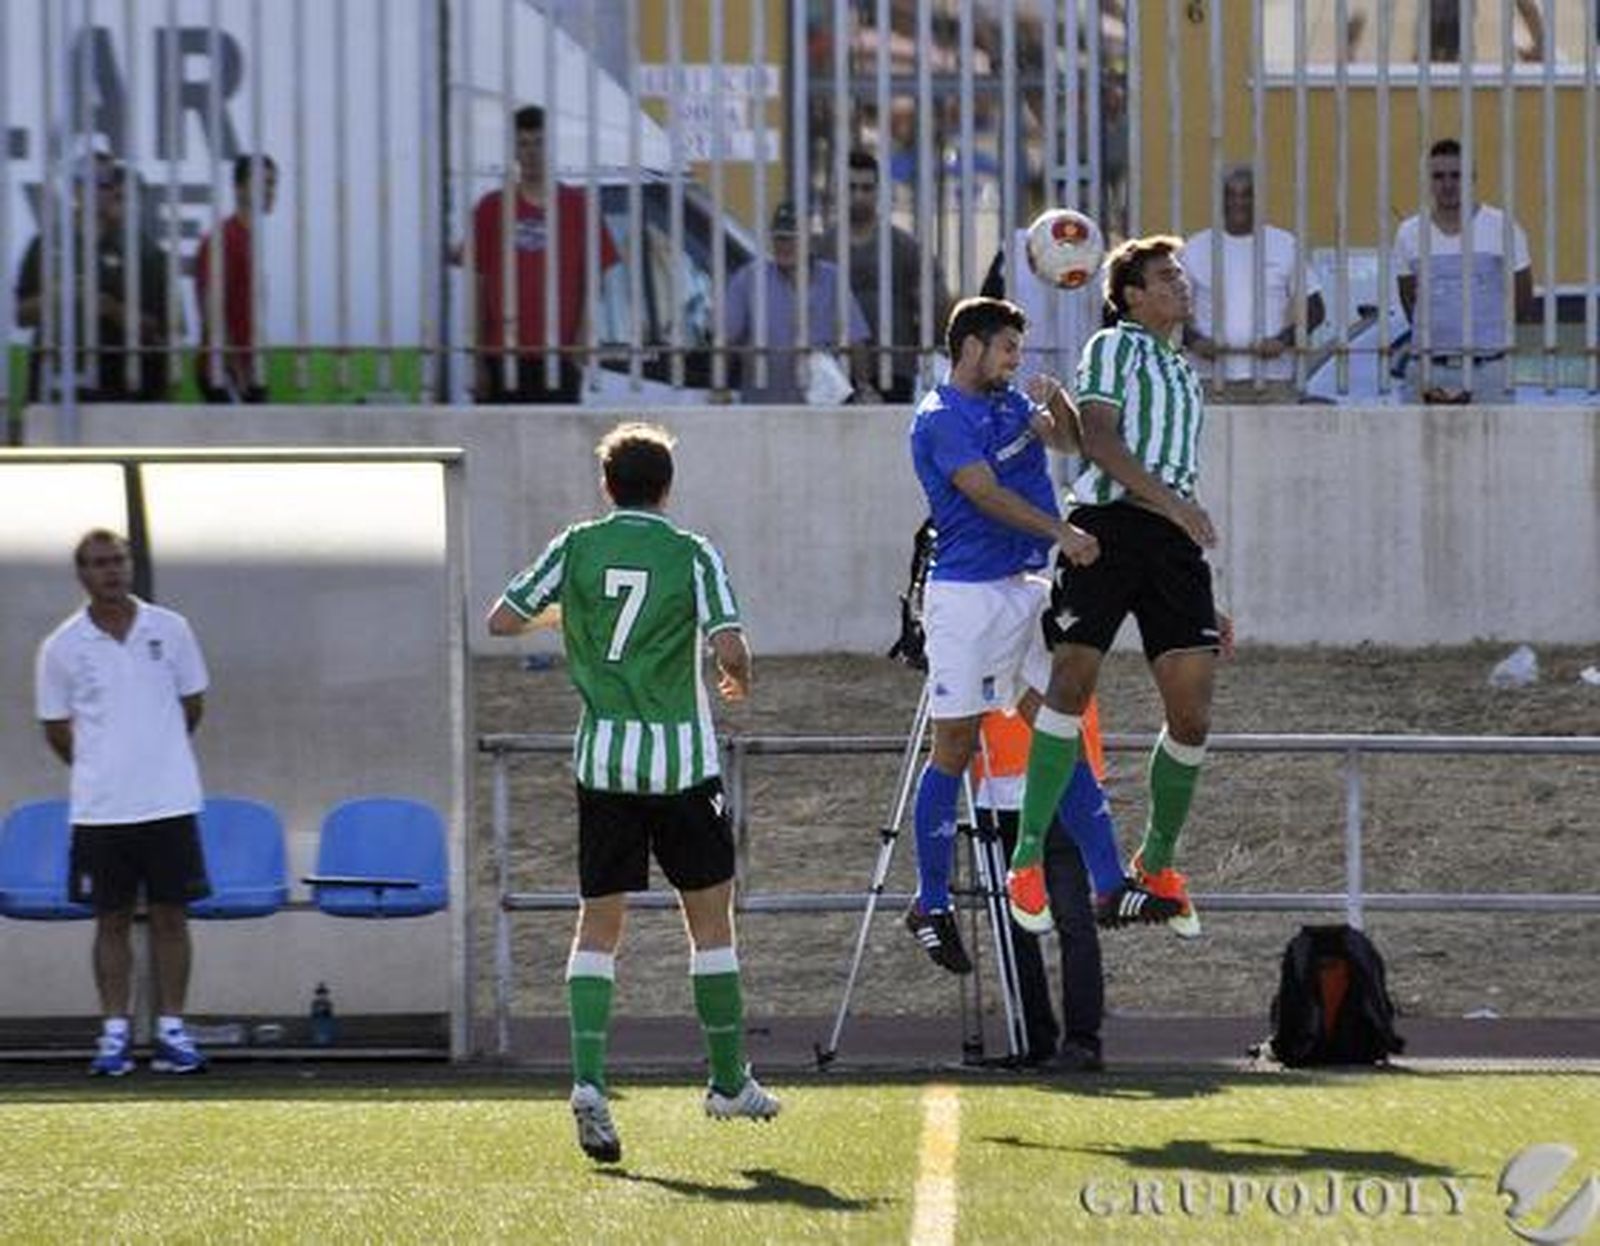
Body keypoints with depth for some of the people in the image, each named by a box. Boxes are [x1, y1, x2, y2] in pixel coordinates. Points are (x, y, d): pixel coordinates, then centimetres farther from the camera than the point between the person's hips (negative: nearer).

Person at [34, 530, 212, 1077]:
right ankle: (114, 1034, 8)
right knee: (112, 921, 3)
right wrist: (102, 768, 10)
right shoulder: (63, 647, -1)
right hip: (100, 807, 0)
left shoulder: (169, 629, 1)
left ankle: (171, 1031, 8)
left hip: (169, 801, 0)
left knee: (170, 917, 2)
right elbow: (57, 729, 7)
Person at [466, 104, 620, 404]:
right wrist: (478, 359, 1)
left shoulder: (578, 207, 5)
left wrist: (581, 344, -5)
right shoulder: (491, 208, 6)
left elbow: (592, 283, 6)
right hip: (502, 356, 1)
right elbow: (477, 288, 7)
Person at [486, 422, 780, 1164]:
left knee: (598, 923, 5)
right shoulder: (692, 555, -3)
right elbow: (729, 648, -12)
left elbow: (500, 621, 6)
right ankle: (729, 1082, 18)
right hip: (680, 756, -2)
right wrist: (738, 680, 11)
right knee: (710, 915, 11)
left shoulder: (575, 549, 3)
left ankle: (588, 1081, -12)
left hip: (602, 757, 2)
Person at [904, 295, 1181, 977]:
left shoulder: (1011, 402, 15)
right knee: (955, 748, -4)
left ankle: (1110, 887, 1)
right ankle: (931, 906, 5)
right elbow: (988, 493, -20)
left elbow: (1066, 442, 14)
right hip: (966, 595, -8)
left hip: (1026, 587, 8)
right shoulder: (940, 419, -10)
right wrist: (1060, 532, -27)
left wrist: (1057, 400, -6)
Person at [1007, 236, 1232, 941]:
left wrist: (1209, 605, 28)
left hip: (1172, 536, 7)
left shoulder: (1183, 373, 29)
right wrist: (1172, 501, -20)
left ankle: (1156, 864, 15)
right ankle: (1029, 860, -11)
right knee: (1073, 678, -16)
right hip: (1107, 525, -7)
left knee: (1192, 711, -3)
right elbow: (1099, 440, -8)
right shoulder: (1114, 346, 6)